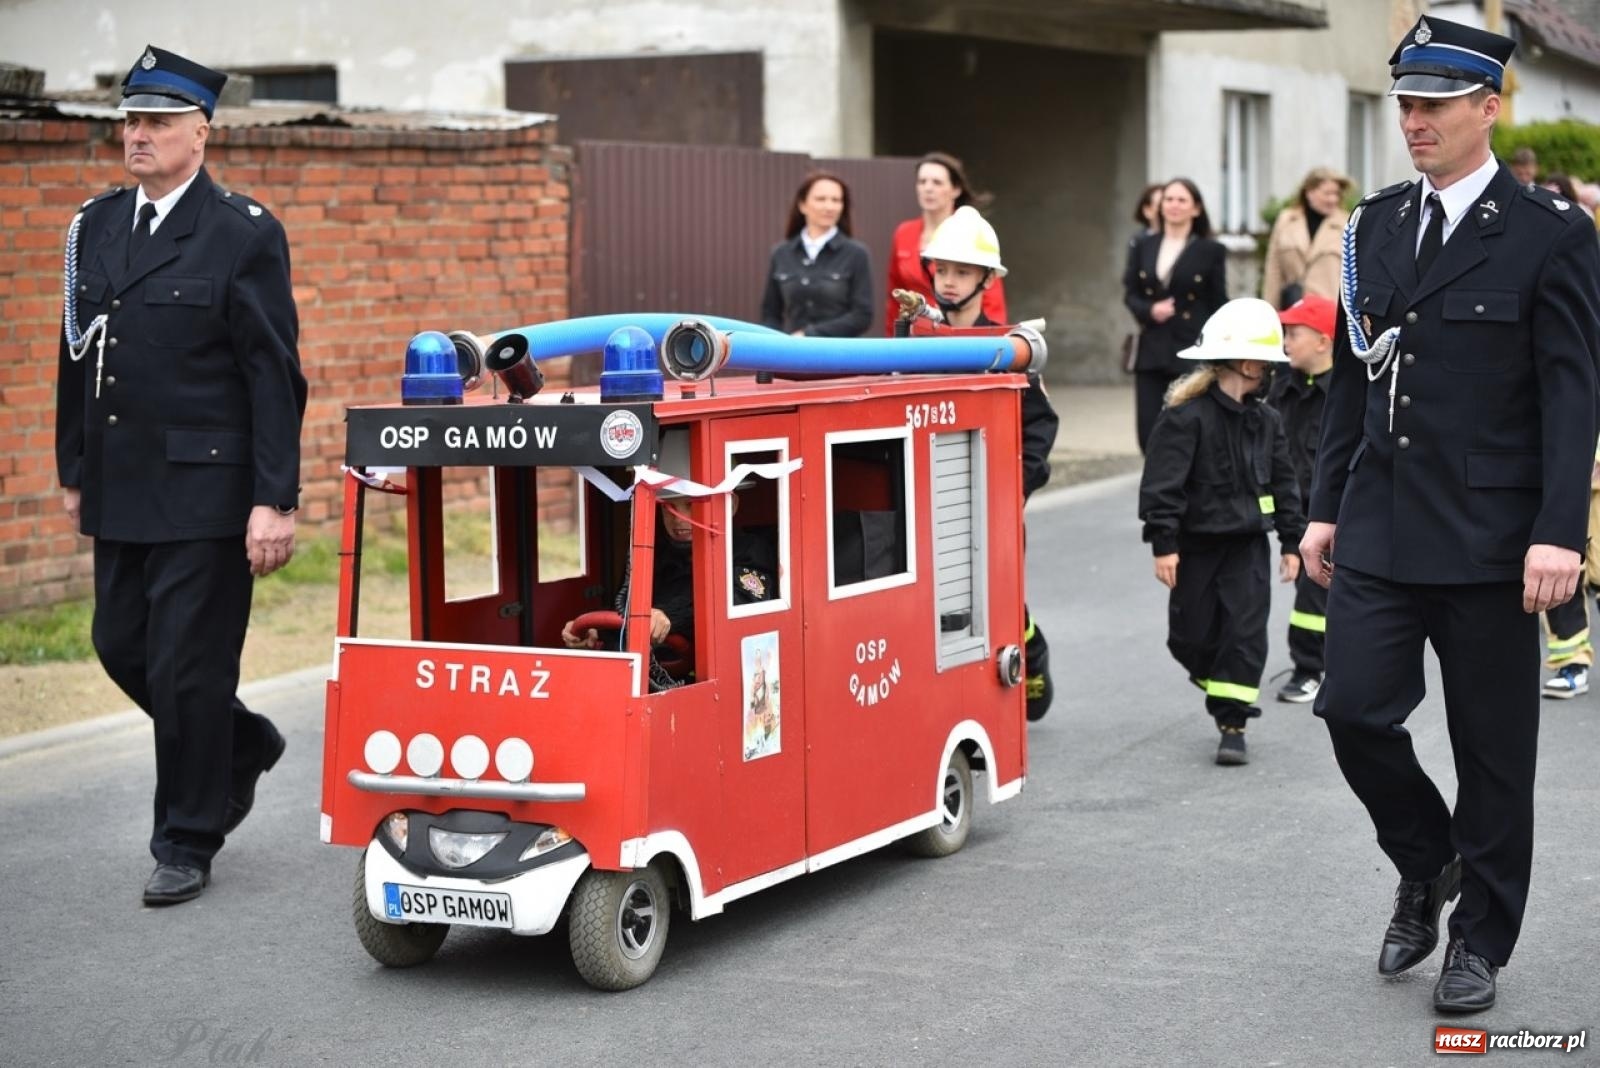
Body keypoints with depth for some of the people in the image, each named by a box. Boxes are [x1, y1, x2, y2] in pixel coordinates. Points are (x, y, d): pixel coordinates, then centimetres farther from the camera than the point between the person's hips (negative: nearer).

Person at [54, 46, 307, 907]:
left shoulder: (244, 236, -7)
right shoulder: (95, 227, 11)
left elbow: (274, 378, -10)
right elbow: (78, 358, 16)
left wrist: (275, 502, -14)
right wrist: (74, 473, 15)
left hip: (205, 493, -6)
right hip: (121, 492, 7)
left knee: (186, 665, -2)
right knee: (120, 645, 12)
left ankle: (186, 843, 13)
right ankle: (242, 745, 36)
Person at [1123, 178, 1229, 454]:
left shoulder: (1211, 251, 0)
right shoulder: (1143, 247, 10)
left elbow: (1218, 305, 1)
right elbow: (1130, 293, 11)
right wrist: (1149, 310, -11)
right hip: (1151, 351, 3)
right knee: (1149, 433, 0)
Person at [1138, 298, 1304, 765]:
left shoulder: (1265, 421, 6)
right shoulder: (1186, 416, -14)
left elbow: (1282, 483, 13)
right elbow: (1162, 483, -16)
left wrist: (1291, 541, 11)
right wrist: (1163, 543, -19)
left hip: (1247, 543, 4)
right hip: (1197, 545, -4)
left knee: (1246, 632, -5)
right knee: (1190, 637, 4)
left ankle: (1232, 723, 0)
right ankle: (1223, 686, 33)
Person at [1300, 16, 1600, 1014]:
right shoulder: (1378, 223, 10)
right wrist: (1327, 507, 12)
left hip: (1488, 540, -4)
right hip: (1380, 530, 5)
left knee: (1492, 747, 4)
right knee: (1354, 711, -2)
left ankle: (1481, 937, 21)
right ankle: (1428, 865, 25)